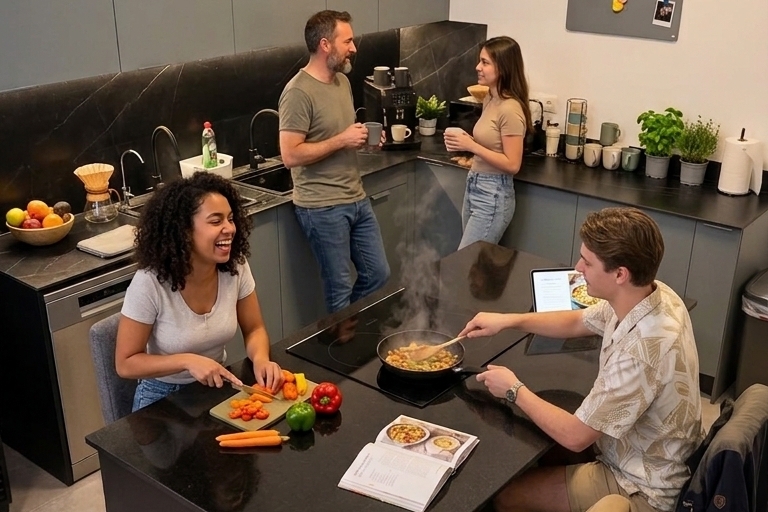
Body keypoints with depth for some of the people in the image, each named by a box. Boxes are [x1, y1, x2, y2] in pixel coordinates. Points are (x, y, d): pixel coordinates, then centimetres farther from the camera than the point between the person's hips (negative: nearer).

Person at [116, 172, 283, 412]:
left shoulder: (235, 267, -13)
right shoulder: (150, 284, -25)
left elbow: (254, 329, 1)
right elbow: (126, 364, -15)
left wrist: (261, 359, -20)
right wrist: (187, 361, -28)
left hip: (219, 387, 4)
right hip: (165, 398, -4)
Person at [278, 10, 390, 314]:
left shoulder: (342, 81, 9)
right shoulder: (299, 92, -18)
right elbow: (290, 155, -22)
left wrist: (362, 139, 1)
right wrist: (341, 141, -20)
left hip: (356, 199, 9)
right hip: (322, 207, -8)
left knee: (378, 274, 16)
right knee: (339, 290, 4)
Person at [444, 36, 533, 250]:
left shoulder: (510, 109, -20)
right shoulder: (490, 100, 7)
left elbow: (512, 165, -21)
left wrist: (471, 146, -22)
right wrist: (465, 142, 1)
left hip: (493, 195, -9)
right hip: (475, 188, 9)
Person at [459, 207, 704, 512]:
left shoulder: (642, 351, -37)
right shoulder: (652, 295, -10)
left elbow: (574, 436, -26)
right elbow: (577, 322, 10)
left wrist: (515, 391, -13)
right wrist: (509, 321, 1)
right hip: (650, 459, 8)